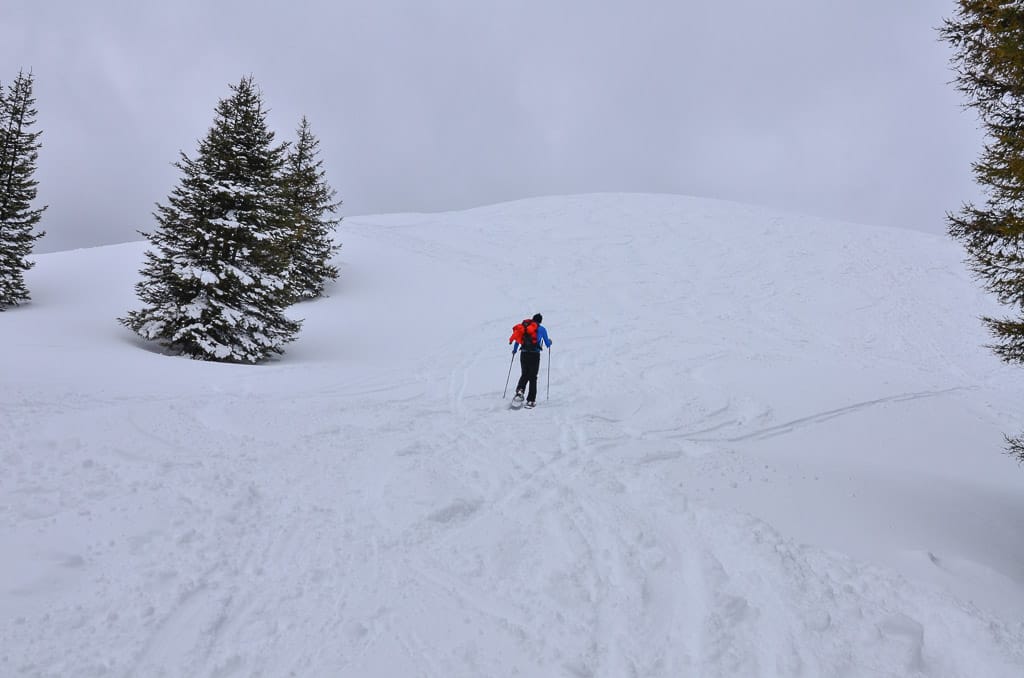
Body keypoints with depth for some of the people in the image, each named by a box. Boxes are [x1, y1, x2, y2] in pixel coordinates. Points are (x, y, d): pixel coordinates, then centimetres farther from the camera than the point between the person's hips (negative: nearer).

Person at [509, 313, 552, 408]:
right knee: (533, 378, 6)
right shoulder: (541, 329, 5)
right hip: (535, 355, -3)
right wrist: (549, 341, 34)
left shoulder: (524, 326, 14)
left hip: (524, 354, 3)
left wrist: (514, 350, 40)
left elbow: (517, 339, 22)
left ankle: (520, 391, -9)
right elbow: (548, 344, 9)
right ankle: (530, 401, 3)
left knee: (525, 375, 19)